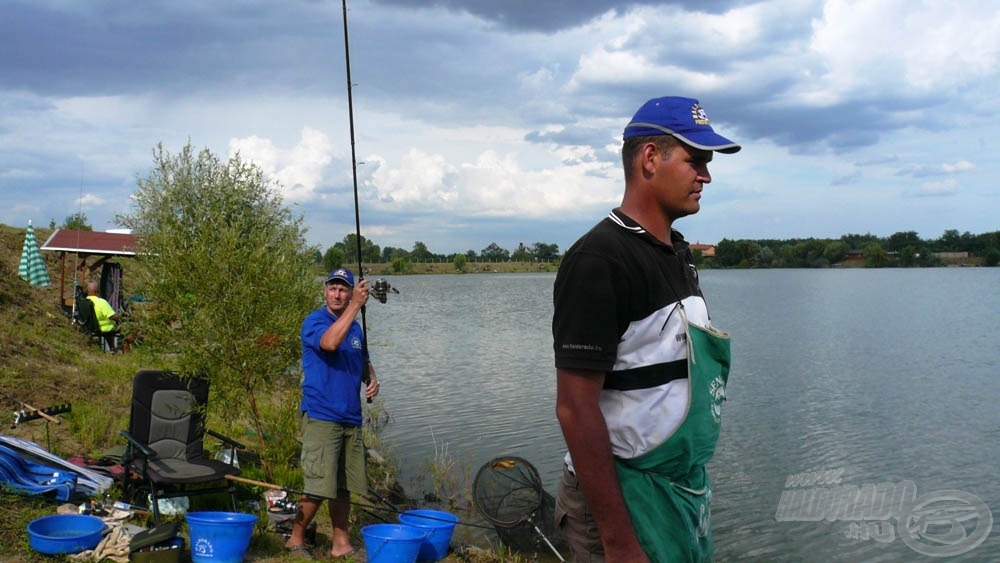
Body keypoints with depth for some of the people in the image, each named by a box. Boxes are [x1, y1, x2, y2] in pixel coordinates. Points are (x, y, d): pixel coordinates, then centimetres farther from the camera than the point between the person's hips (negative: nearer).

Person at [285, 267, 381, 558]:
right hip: (321, 417, -6)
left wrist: (372, 380, 5)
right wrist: (356, 306, -29)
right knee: (319, 486, -7)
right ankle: (296, 539, 11)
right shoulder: (314, 321, -6)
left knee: (344, 486, 10)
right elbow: (329, 342, -28)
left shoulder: (356, 328, 15)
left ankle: (341, 543, 20)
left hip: (351, 419, 7)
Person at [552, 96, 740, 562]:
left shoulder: (678, 253, 8)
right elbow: (576, 409, -23)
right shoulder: (599, 260, -20)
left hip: (687, 488, 8)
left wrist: (693, 484, 15)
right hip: (624, 499, -8)